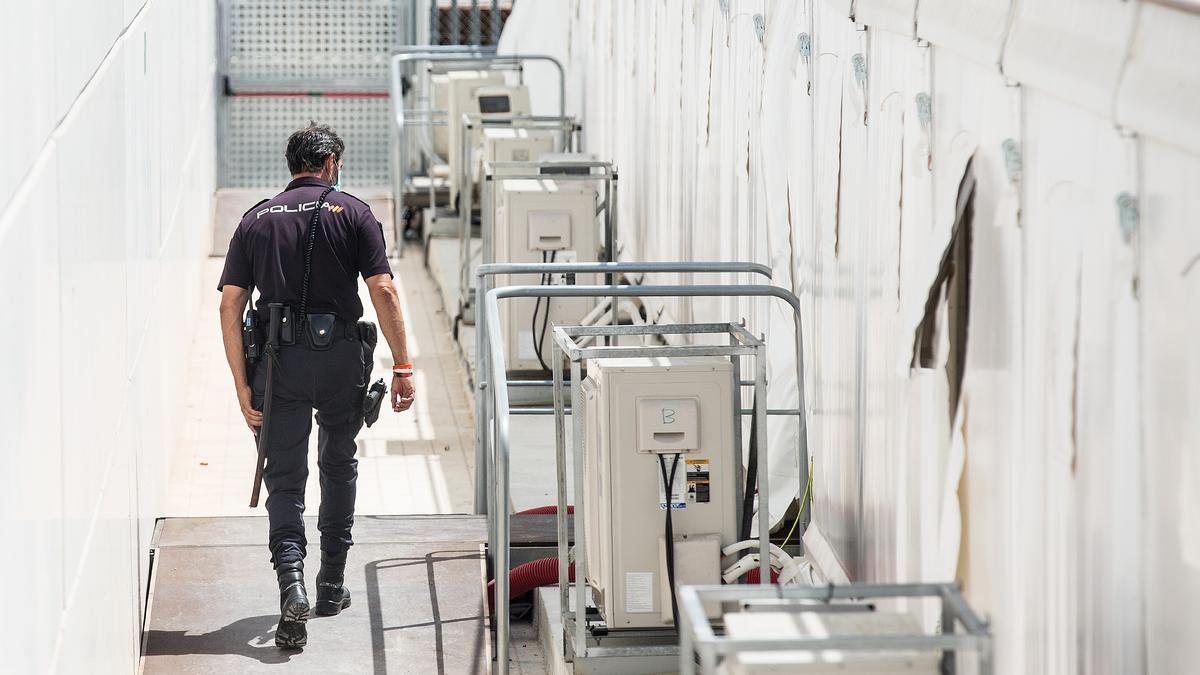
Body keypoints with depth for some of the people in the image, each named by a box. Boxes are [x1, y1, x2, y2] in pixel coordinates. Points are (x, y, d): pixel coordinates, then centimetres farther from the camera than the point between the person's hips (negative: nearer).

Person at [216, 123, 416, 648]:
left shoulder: (257, 219, 10)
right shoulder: (352, 213, 3)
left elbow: (230, 304, 1)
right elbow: (383, 292, -7)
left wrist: (242, 385, 1)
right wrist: (402, 367, -3)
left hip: (278, 360, 1)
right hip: (340, 354, 0)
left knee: (284, 479, 3)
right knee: (338, 466, 20)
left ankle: (291, 581, -20)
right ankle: (332, 585, 27)